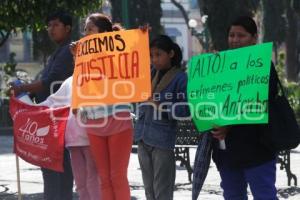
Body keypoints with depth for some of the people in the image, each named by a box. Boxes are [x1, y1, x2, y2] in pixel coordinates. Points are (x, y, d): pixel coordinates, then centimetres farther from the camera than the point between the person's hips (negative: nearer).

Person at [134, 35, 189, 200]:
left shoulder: (180, 77, -7)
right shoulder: (149, 74, 10)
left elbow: (185, 109, -12)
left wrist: (161, 108, -16)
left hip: (163, 138, -7)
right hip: (143, 136, 7)